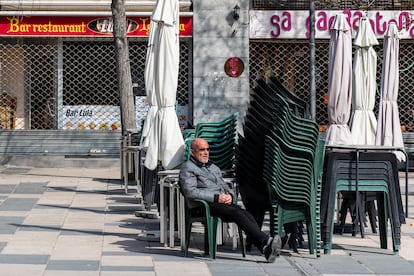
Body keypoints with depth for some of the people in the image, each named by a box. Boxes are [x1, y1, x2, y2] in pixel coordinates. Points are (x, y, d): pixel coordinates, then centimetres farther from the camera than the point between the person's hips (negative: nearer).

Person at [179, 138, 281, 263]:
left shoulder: (214, 167, 31)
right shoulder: (187, 168, 6)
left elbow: (225, 186, 29)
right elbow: (190, 191, -10)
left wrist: (230, 195, 2)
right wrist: (216, 197, -14)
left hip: (224, 202, 6)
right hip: (204, 206, -6)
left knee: (246, 214, -24)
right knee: (236, 212, -30)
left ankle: (265, 248, -41)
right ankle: (266, 240, -41)